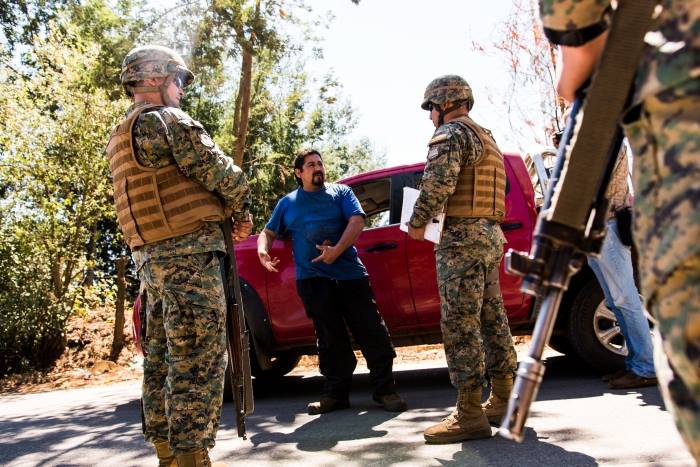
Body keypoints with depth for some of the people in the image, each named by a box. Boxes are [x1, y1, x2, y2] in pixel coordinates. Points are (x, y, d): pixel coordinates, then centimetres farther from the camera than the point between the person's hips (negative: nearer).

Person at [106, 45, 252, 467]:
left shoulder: (121, 137, 22)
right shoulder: (167, 120, -7)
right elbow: (216, 169, -10)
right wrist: (242, 210, 6)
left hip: (149, 257, 10)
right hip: (188, 253, -9)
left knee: (163, 359, 13)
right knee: (199, 361, -9)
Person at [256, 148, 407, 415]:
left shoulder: (341, 192, 12)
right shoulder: (287, 203, 17)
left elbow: (357, 220, -2)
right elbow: (268, 232, 19)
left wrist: (337, 250, -16)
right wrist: (263, 250, -5)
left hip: (350, 273, -1)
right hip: (312, 278, 1)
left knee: (371, 331, -3)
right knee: (330, 338, 3)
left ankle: (385, 389, 4)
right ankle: (335, 392, 11)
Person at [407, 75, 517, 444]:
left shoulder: (451, 133, -6)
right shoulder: (484, 137, 24)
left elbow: (438, 182, -20)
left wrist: (417, 222, -8)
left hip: (462, 237, -10)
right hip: (490, 234, 10)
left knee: (460, 324, -10)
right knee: (492, 319, 12)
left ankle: (469, 414, -10)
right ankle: (503, 400, 19)